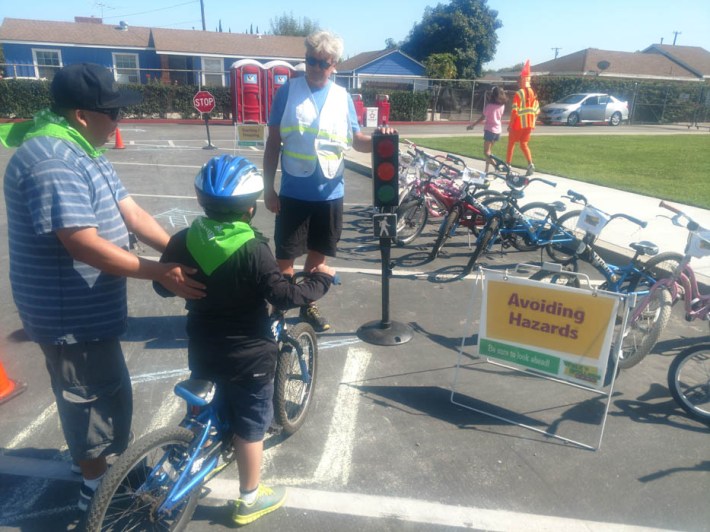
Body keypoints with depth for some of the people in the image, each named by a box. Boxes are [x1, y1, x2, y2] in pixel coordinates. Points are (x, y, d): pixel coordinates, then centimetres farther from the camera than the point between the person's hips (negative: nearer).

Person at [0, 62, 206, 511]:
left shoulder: (81, 151, 7)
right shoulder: (51, 162, -27)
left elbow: (131, 213, 3)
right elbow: (86, 245, -32)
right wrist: (162, 273, -30)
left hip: (86, 306, 10)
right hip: (70, 313, -10)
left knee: (96, 392, 26)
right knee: (97, 396, 7)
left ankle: (91, 461, 49)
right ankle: (98, 488, 29)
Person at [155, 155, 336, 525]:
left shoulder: (184, 240, -6)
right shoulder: (253, 250, -24)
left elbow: (163, 286, 5)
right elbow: (285, 297, -23)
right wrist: (321, 279, -8)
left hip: (202, 349, 5)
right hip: (247, 355, -5)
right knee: (250, 424, 12)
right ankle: (249, 500, 28)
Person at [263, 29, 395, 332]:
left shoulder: (342, 97, 5)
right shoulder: (288, 91, -3)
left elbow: (357, 141, 8)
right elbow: (273, 143, -1)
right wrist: (268, 188, -4)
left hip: (330, 193, 3)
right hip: (293, 192, -3)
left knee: (318, 253, 15)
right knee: (285, 255, 5)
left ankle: (307, 304, 34)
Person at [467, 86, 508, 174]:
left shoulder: (489, 105, -14)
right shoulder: (502, 105, 2)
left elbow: (482, 118, -10)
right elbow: (500, 116, 10)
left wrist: (473, 125, -1)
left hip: (489, 130, -6)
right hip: (498, 130, 6)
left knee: (486, 152, -4)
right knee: (489, 151, 16)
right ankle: (487, 169, 17)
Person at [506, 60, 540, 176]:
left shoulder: (519, 93, -13)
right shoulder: (533, 93, 8)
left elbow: (514, 111, -18)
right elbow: (536, 111, 10)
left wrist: (510, 124, -10)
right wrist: (532, 124, 17)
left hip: (518, 124, -6)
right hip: (529, 124, 6)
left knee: (511, 144, 10)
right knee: (524, 144, 14)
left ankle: (507, 165, 18)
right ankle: (530, 164, -5)